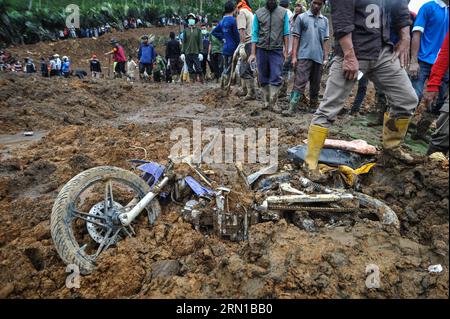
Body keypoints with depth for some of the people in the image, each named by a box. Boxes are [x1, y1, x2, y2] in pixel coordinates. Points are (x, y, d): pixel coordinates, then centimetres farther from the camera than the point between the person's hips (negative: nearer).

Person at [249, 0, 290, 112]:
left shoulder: (283, 12, 6)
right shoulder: (258, 13, 6)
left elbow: (286, 33, 5)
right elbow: (254, 34, 4)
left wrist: (286, 50, -2)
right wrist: (253, 53, -1)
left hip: (277, 50, -1)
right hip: (261, 49, 1)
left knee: (276, 77, -6)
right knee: (263, 77, 6)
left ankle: (273, 103, 1)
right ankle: (267, 101, 18)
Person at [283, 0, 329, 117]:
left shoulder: (325, 20, 13)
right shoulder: (301, 17, 3)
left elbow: (325, 41, 13)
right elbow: (296, 38, 1)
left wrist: (326, 58, 7)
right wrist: (294, 56, -6)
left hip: (319, 58, 4)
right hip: (304, 56, -4)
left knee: (316, 85, 10)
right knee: (300, 83, -13)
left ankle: (313, 106, 22)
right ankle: (292, 108, -16)